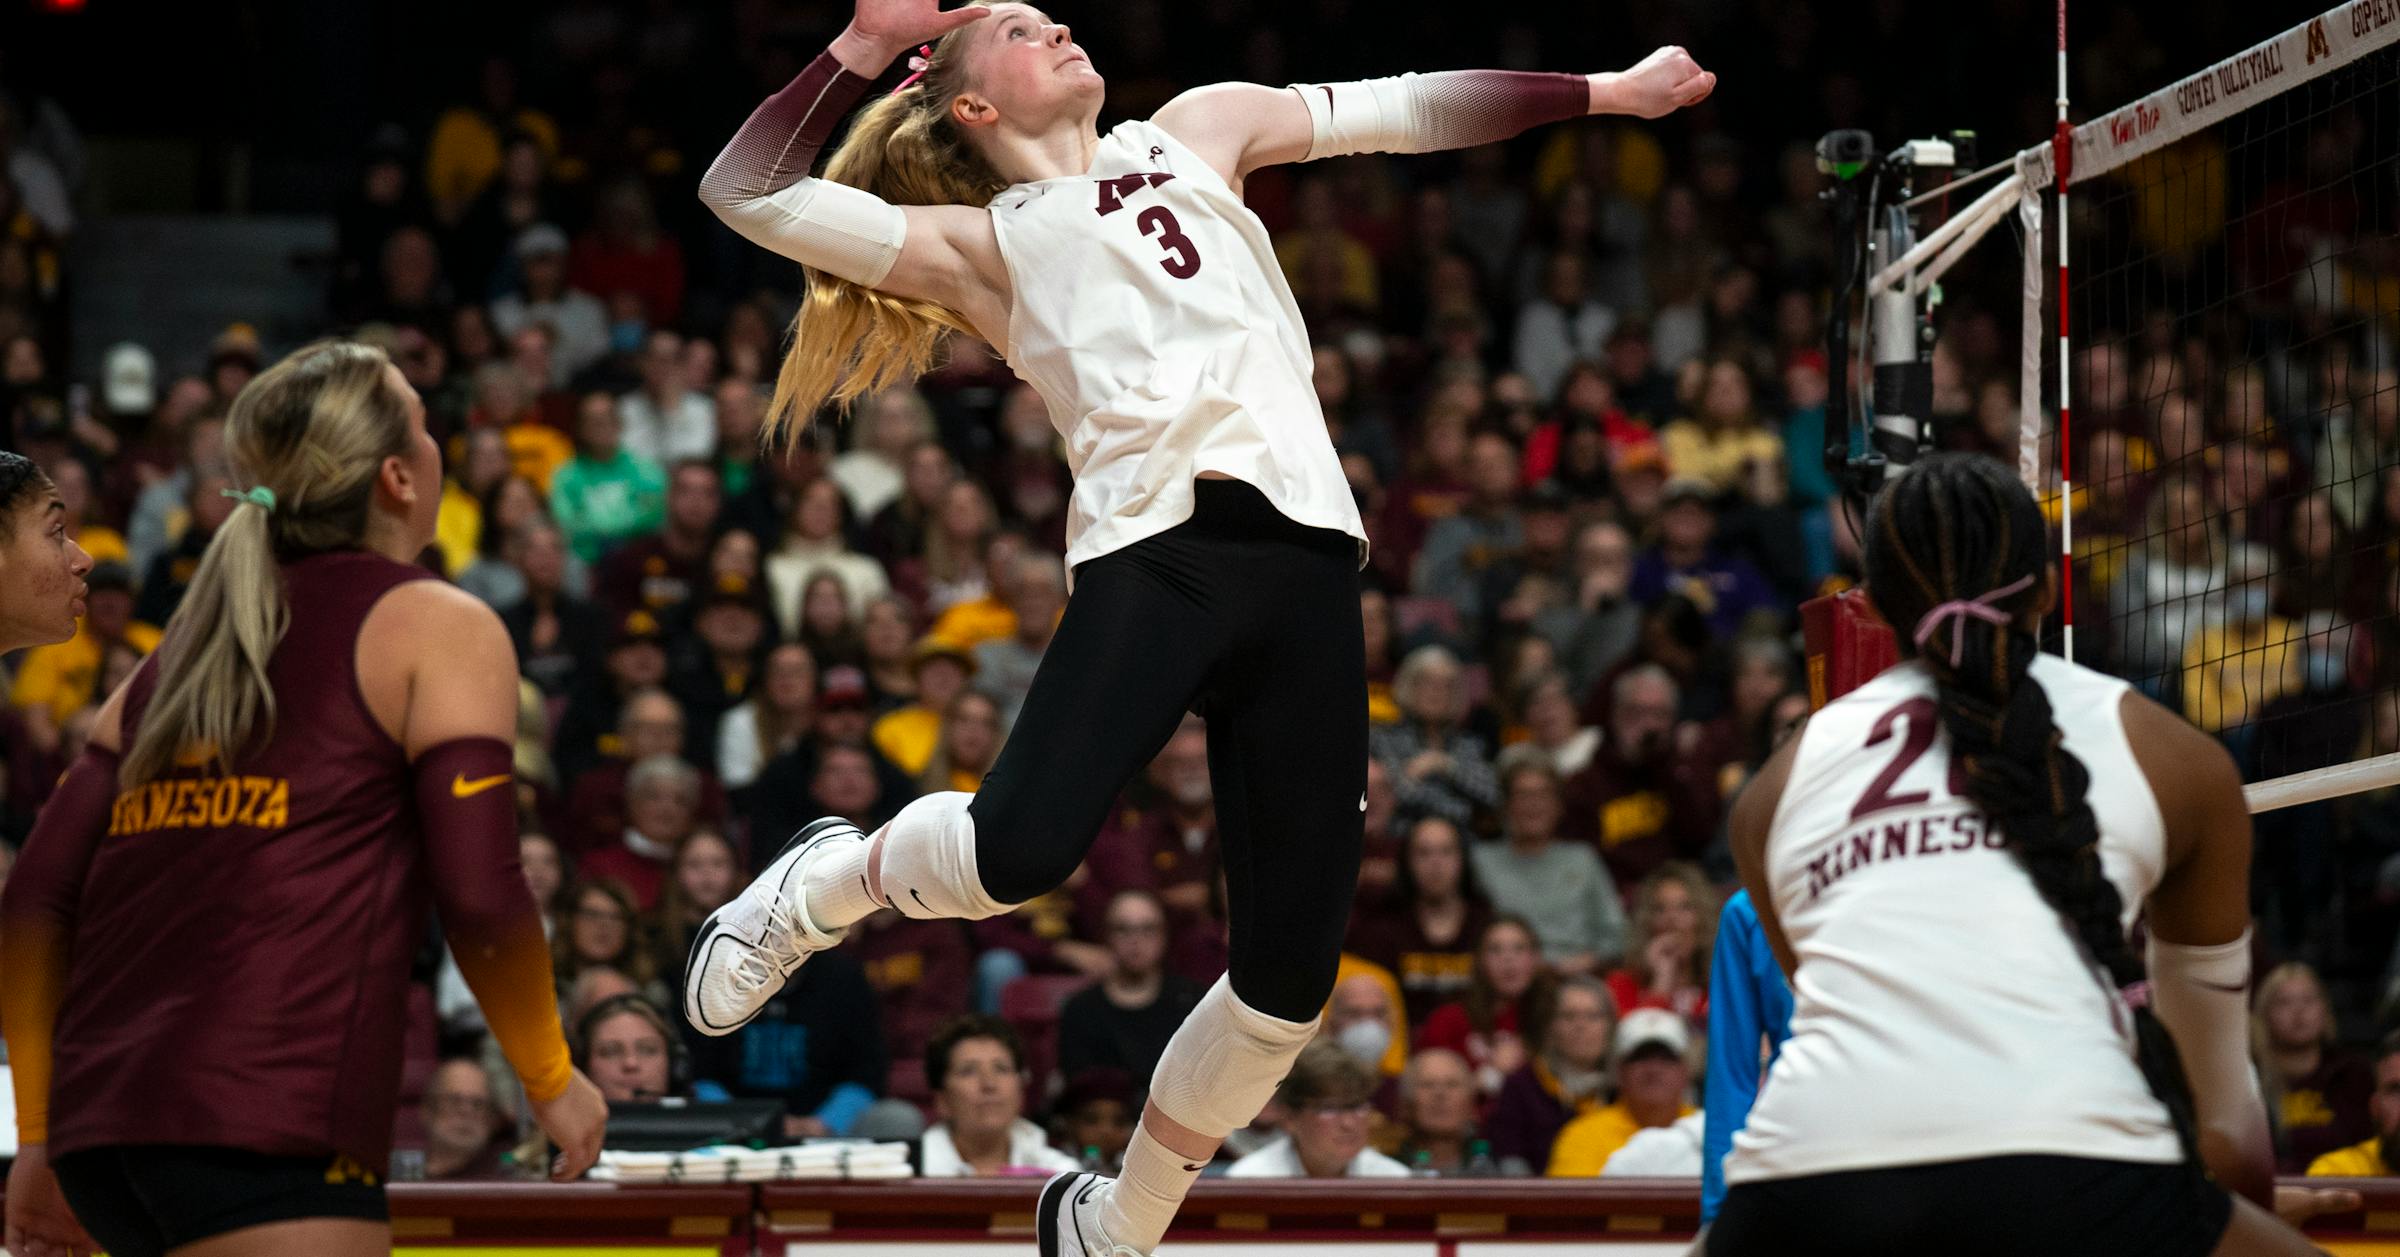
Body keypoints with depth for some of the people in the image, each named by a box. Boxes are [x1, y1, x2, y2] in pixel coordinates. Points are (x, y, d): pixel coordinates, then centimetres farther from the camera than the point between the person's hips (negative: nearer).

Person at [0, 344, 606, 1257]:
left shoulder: (180, 647, 22)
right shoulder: (440, 630, 4)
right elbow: (479, 898, -7)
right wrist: (551, 1080, 7)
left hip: (98, 1124, 7)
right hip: (267, 1133, -7)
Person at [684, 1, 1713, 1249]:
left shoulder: (1195, 134, 29)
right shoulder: (978, 243, 17)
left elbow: (1403, 108, 30)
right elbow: (746, 194, 8)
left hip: (1304, 557, 3)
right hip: (1154, 549, -3)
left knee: (1290, 977, -3)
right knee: (1018, 851, -28)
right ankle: (825, 886, 6)